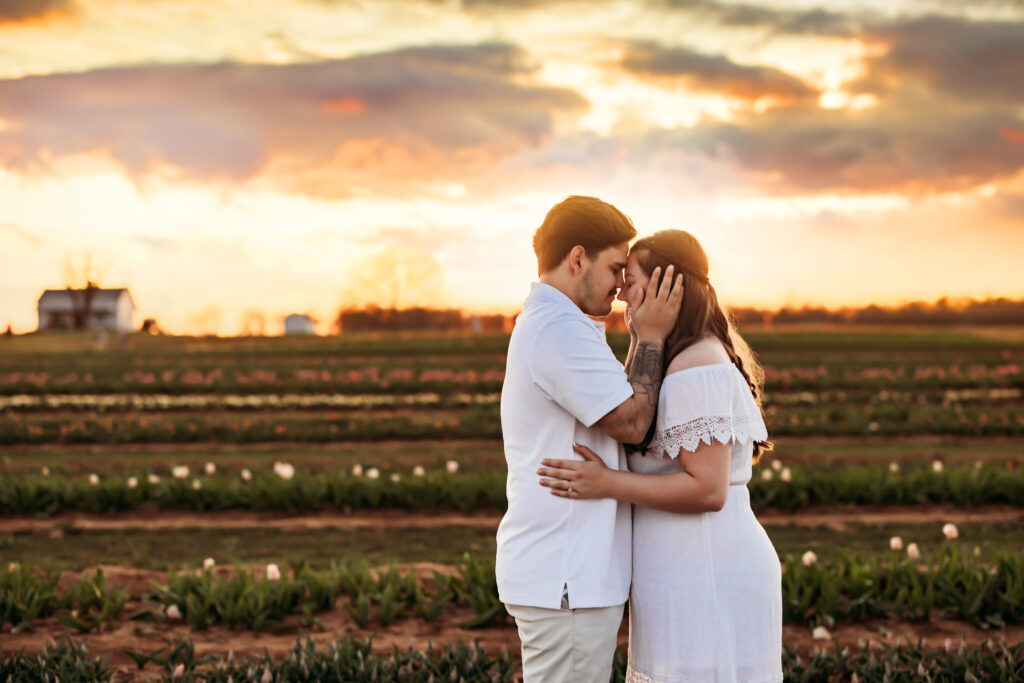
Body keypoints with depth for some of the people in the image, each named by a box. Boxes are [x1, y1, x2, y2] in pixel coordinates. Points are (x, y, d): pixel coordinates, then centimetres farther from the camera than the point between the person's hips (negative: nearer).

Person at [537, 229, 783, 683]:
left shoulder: (697, 369, -17)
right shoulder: (702, 358, 16)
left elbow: (708, 489, -22)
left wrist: (608, 484, -23)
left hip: (704, 583, -11)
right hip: (701, 577, 11)